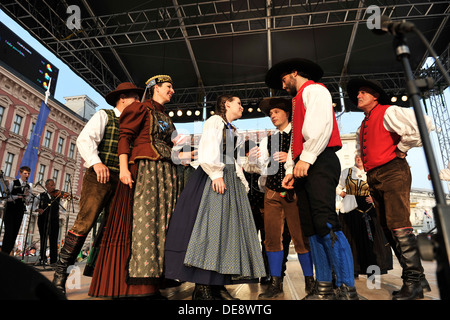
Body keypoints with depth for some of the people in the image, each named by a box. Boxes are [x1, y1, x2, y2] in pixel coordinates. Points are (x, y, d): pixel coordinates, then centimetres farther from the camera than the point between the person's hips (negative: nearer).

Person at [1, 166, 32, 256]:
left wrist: (26, 196, -14)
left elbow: (27, 202, 6)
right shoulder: (13, 183, -1)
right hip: (10, 210, -4)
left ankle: (7, 253, 11)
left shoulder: (29, 187, 9)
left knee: (15, 232, 4)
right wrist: (18, 197, -19)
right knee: (8, 231, -8)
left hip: (20, 212, 4)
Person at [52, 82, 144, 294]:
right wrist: (96, 162, -23)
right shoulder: (104, 116, 5)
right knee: (84, 223, -9)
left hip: (120, 181, 6)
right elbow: (85, 139, -9)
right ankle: (60, 272, 4)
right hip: (99, 178, -6)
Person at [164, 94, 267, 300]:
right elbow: (207, 150, -11)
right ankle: (202, 287, -10)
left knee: (229, 227, 2)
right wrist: (216, 174, -21)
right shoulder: (214, 121, 4)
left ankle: (217, 285, 6)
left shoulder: (233, 132, 28)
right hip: (214, 179, -8)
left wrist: (243, 185, 16)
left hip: (231, 181, 9)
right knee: (210, 225, -14)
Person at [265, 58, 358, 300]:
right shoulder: (298, 101, 32)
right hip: (303, 167, 9)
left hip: (319, 162, -9)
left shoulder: (313, 89, 6)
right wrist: (290, 170, 15)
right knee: (311, 228, 2)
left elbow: (322, 124, -12)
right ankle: (324, 288, 6)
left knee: (325, 223, -17)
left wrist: (306, 158, -19)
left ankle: (347, 289, -11)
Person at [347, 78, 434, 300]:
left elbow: (422, 123, -18)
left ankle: (413, 280, -2)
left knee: (399, 226, -13)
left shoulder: (388, 112, -2)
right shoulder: (362, 127, 22)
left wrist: (402, 148, -8)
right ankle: (416, 280, 17)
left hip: (392, 172, -8)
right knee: (389, 229, 7)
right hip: (373, 178, 8)